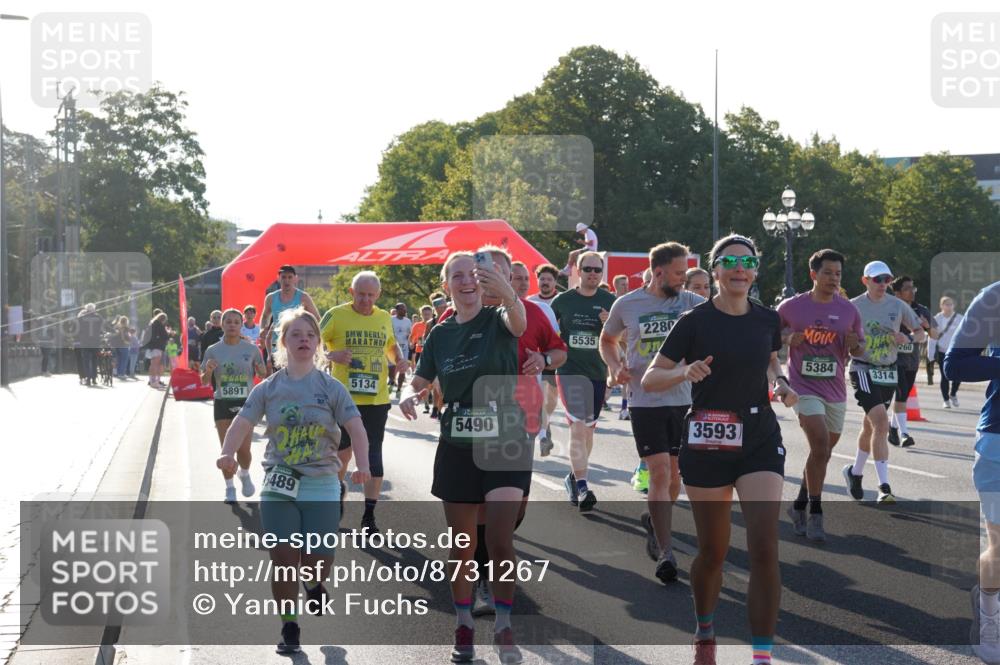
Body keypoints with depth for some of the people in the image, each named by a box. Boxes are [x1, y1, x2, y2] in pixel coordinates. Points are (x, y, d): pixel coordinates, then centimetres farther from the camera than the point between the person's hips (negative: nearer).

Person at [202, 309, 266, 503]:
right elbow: (204, 381, 7)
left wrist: (261, 371, -15)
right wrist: (208, 371, -15)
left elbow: (263, 374, 9)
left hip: (246, 402, -1)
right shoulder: (213, 351, 1)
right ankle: (230, 489, 16)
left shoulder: (251, 349, -1)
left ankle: (244, 474, 29)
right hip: (223, 404, 1)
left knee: (244, 449, -3)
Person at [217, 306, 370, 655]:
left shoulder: (330, 387, -2)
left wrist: (362, 465, -27)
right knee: (284, 559, -3)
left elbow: (355, 427, -10)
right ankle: (289, 627, 16)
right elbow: (242, 423, -6)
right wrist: (227, 454, -26)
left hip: (321, 486, -1)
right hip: (278, 485, 1)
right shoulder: (268, 388, 2)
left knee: (318, 564, -4)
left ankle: (313, 584, 34)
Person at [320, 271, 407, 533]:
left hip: (377, 399, 2)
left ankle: (369, 516, 4)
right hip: (344, 398, -2)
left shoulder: (385, 318, 8)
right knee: (342, 449, 13)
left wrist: (399, 359, 4)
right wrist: (332, 355, -21)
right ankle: (338, 486, 45)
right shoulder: (336, 315, -5)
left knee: (374, 456, -2)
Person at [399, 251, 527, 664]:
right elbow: (420, 383, 13)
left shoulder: (497, 320, -6)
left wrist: (508, 293, -53)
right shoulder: (440, 334, 7)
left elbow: (518, 323, -30)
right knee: (461, 546, 9)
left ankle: (503, 627, 4)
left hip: (505, 445, -3)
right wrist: (409, 397, -12)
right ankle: (464, 627, 23)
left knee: (500, 541, -12)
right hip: (457, 448, 4)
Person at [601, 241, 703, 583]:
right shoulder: (627, 305, 1)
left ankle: (653, 521, 40)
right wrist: (616, 367, -3)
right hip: (645, 401, -2)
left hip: (683, 399, 2)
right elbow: (607, 340, 16)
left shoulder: (692, 303, 1)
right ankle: (665, 552, -6)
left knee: (675, 475, 11)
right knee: (659, 474, -10)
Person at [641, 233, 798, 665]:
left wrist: (779, 383, 1)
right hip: (707, 443, -2)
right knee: (713, 552, 9)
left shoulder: (768, 320, 3)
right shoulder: (695, 322, -7)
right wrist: (685, 372, -25)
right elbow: (649, 380, -6)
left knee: (764, 548, -13)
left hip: (760, 440, 2)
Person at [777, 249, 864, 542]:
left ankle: (800, 505, 33)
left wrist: (854, 344, -11)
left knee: (823, 451, 13)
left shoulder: (849, 310, 3)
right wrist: (787, 339, -12)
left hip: (835, 391, 4)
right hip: (804, 388, -4)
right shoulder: (791, 307, -5)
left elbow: (859, 350, 13)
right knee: (821, 445, -18)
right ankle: (815, 514, -8)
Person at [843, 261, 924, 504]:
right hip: (863, 369, -5)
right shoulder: (853, 307, -5)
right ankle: (884, 487, -22)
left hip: (888, 372, 5)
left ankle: (855, 472, 39)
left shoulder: (898, 306, 3)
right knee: (881, 423, -20)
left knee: (871, 427, 15)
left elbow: (920, 332, 10)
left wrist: (908, 339, -10)